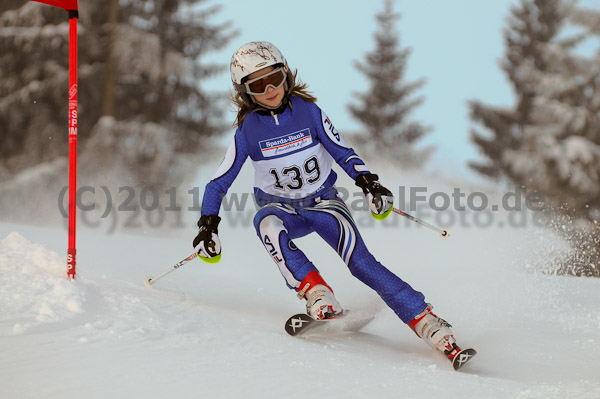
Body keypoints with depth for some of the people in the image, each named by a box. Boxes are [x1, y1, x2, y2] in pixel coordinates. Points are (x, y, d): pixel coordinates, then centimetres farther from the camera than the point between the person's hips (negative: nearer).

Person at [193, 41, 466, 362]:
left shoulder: (307, 112, -9)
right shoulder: (248, 130, -8)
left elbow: (341, 151, -3)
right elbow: (219, 183, -2)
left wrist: (367, 182, -19)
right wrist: (208, 225, -14)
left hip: (323, 202, 0)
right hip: (283, 209, 0)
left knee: (360, 262, -24)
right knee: (266, 223, -38)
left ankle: (426, 322, -25)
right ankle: (317, 296, -43)